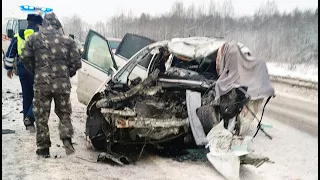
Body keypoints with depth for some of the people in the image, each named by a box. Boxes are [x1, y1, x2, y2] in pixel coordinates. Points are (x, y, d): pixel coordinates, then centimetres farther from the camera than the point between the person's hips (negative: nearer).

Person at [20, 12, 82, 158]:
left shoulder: (34, 38, 4)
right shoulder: (67, 40, 5)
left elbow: (25, 58, 3)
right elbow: (76, 62, 2)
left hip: (41, 84, -1)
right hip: (63, 84, 1)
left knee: (41, 116, 9)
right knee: (64, 113, 16)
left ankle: (43, 148, 13)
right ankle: (67, 140, -1)